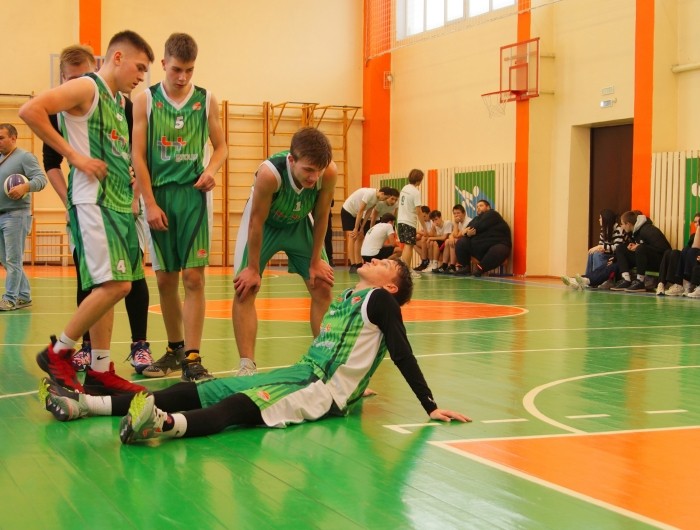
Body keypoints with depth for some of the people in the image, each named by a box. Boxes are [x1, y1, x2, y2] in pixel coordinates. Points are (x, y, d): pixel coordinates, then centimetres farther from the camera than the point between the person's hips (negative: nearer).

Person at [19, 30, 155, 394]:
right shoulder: (85, 87, -7)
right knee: (114, 285, -15)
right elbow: (30, 111, -19)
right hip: (93, 201, -9)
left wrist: (129, 176, 14)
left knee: (106, 287, 9)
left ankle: (100, 369, 14)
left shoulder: (120, 99, 19)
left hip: (120, 202, 9)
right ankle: (57, 353, -2)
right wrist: (74, 156, -17)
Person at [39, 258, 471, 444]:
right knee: (202, 390, -4)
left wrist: (431, 406, -12)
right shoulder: (347, 298, 25)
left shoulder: (380, 302, 1)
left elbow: (403, 356, -6)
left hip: (326, 393, -8)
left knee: (239, 407, -36)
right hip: (303, 375, 8)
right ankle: (87, 404, -10)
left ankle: (164, 423, -65)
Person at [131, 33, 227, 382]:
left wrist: (211, 169, -7)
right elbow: (138, 155, 1)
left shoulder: (206, 101, 5)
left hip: (194, 194, -1)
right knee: (165, 278, 7)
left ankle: (192, 358, -7)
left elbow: (221, 146, 14)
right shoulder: (146, 101, 3)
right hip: (159, 196, 1)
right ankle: (175, 349, 23)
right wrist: (150, 202, -5)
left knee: (193, 277, -8)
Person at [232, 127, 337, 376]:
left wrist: (316, 261, -7)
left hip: (299, 224, 3)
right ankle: (247, 365, -10)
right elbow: (257, 222, -27)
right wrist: (253, 269, -19)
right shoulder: (269, 173, -41)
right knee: (245, 288, -13)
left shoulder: (329, 173, -33)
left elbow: (321, 217, -15)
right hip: (263, 223, -3)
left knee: (323, 288, 1)